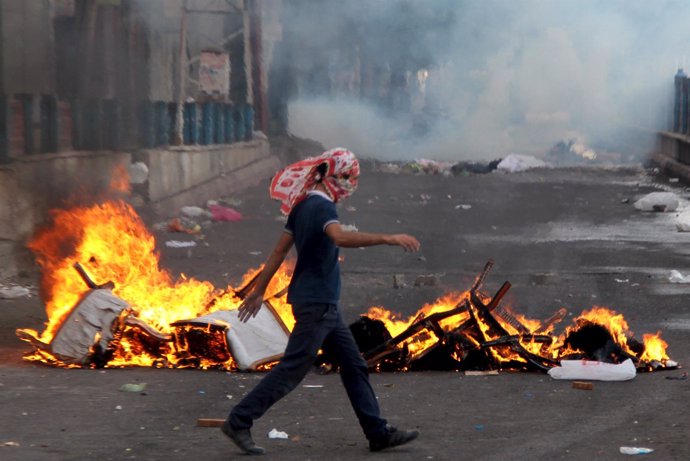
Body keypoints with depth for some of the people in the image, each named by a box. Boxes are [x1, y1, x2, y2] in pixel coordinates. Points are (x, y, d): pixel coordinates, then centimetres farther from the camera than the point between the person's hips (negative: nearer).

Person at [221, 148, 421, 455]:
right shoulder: (321, 207, -17)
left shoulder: (303, 206, 10)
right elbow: (340, 238, -38)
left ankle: (378, 432, 14)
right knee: (291, 370, -5)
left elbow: (280, 250, 13)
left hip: (322, 304, 10)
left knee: (354, 366, 11)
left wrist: (258, 291, 16)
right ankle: (238, 422, 0)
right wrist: (388, 239, -41)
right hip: (316, 303, -10)